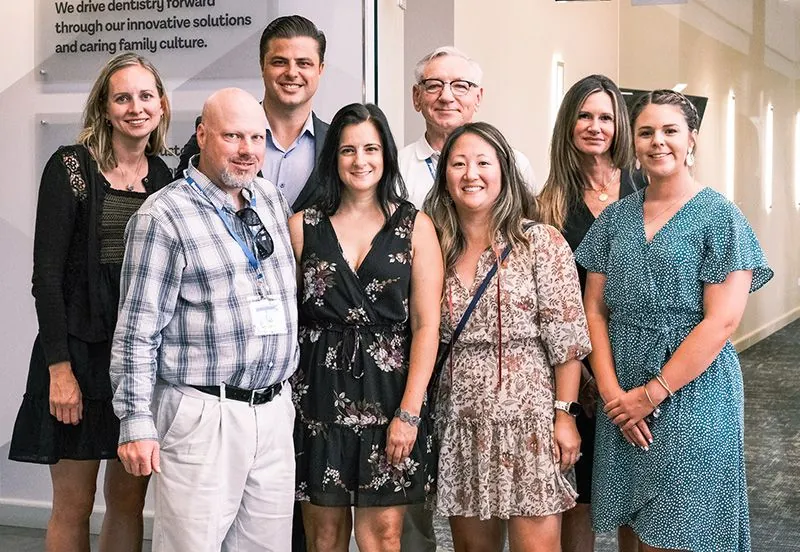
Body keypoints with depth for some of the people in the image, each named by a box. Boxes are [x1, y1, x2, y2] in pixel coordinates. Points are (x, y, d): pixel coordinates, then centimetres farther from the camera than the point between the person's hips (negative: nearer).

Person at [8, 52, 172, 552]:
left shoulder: (164, 178, 9)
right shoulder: (71, 166, -6)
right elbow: (46, 272, -10)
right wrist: (59, 368, -15)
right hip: (82, 350, -4)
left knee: (129, 501, 9)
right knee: (73, 506, 2)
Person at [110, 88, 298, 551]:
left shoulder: (271, 198, 12)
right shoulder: (164, 216, -8)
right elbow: (137, 331, -9)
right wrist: (137, 423, -13)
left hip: (275, 410, 6)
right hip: (202, 416, -6)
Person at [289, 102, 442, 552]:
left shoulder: (415, 226, 3)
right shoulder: (303, 227, 6)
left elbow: (426, 325, -2)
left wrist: (409, 411, -9)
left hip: (389, 392, -1)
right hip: (320, 392, 1)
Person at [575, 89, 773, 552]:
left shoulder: (720, 217, -5)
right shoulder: (615, 217, 9)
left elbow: (722, 322, -12)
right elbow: (595, 310, 7)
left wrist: (651, 393, -14)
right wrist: (612, 391, -7)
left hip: (692, 392, -4)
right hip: (621, 403, 4)